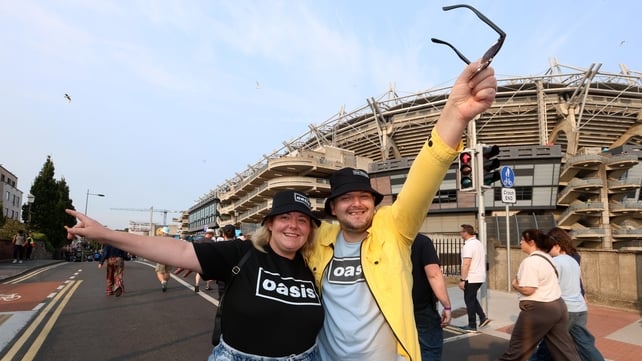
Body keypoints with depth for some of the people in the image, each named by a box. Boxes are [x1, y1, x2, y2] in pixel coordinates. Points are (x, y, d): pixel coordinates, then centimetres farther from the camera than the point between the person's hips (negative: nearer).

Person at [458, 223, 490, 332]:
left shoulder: (468, 245, -19)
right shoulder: (479, 243, 11)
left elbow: (466, 264, -24)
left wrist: (462, 279, -21)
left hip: (471, 278, -9)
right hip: (480, 277, 9)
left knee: (469, 301, 2)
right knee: (473, 299, 22)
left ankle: (472, 326, 10)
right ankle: (483, 318, 15)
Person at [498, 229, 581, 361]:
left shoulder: (530, 261, -18)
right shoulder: (547, 257, 12)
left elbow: (527, 290, -22)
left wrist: (515, 285, -5)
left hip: (538, 310, -9)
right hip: (558, 306, 9)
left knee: (518, 346, 6)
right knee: (564, 348, 13)